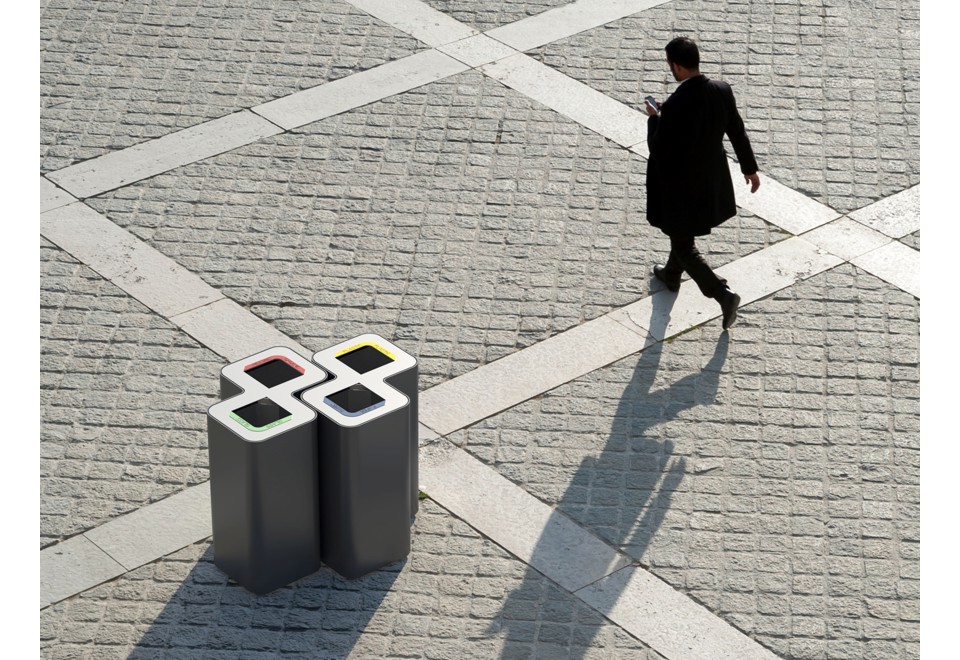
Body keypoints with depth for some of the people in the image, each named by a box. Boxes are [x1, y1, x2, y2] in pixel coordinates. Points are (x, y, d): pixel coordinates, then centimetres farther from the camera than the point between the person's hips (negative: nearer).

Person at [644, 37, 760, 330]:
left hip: (680, 187, -7)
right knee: (682, 232, 32)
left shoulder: (675, 106, -33)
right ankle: (672, 275, 56)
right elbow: (737, 132, 1)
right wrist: (750, 167, 15)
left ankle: (723, 295, 2)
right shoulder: (722, 90, -13)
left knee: (684, 247, 11)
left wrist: (654, 118, -5)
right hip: (711, 180, 7)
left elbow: (658, 149, -22)